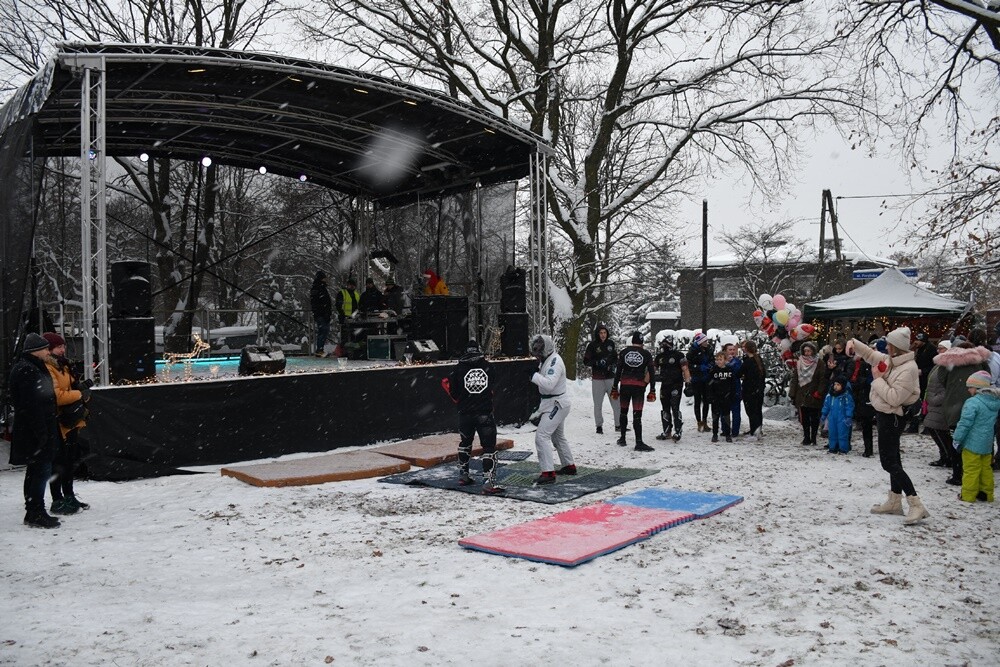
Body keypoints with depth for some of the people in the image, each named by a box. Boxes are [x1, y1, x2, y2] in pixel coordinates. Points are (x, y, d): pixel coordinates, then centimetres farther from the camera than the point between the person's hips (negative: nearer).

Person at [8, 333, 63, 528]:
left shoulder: (34, 368, 17)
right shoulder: (26, 370, -16)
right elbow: (31, 404, -22)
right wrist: (41, 432, -23)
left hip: (39, 430, 11)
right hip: (33, 430, -11)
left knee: (35, 471, 15)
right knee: (42, 470, -7)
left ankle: (34, 512, 22)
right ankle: (35, 514, -1)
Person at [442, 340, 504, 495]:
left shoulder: (459, 368, -2)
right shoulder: (487, 366, 2)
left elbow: (447, 383, 3)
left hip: (465, 413, 2)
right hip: (485, 413, -2)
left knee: (465, 443, 24)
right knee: (489, 447, -1)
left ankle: (463, 475, 34)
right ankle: (488, 483, -10)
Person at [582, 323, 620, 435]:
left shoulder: (611, 343, 7)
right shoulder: (592, 345, -4)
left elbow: (616, 357, 20)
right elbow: (586, 361, -4)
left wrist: (614, 365, 0)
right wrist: (597, 363, -19)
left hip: (611, 378, 3)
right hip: (597, 379, -3)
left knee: (616, 402, 1)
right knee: (598, 404, 4)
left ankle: (618, 424, 10)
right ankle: (599, 426, 16)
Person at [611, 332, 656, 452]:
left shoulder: (624, 352, 5)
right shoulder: (646, 354, 2)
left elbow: (618, 371, 4)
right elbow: (651, 373, 1)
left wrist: (615, 388, 9)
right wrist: (652, 391, 5)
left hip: (625, 385, 2)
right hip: (639, 387, -2)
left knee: (623, 412, 18)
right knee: (637, 415, -4)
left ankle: (622, 438, 26)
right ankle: (639, 442, -10)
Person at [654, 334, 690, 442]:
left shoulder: (678, 355, -8)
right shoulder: (659, 356, 9)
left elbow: (685, 369, -10)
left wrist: (687, 383, -17)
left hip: (676, 385, -6)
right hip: (664, 385, 7)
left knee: (675, 408, -13)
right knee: (665, 409, 11)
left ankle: (677, 432, -10)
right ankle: (667, 432, 20)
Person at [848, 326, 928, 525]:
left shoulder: (908, 369, -22)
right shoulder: (891, 360, 4)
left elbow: (894, 398, -26)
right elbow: (870, 354, 20)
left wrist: (878, 378, -18)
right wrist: (854, 343, 4)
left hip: (891, 417, -10)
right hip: (884, 414, 10)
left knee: (889, 461, -10)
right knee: (892, 459, 16)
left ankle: (916, 505, -10)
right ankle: (894, 502, 27)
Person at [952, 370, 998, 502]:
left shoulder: (973, 402, -20)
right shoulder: (996, 402, 5)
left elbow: (965, 423, -19)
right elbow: (993, 421, 19)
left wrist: (957, 438, -12)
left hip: (972, 443, -8)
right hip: (987, 443, 8)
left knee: (971, 469, -1)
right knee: (986, 468, 16)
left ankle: (968, 495, 5)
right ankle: (986, 493, 24)